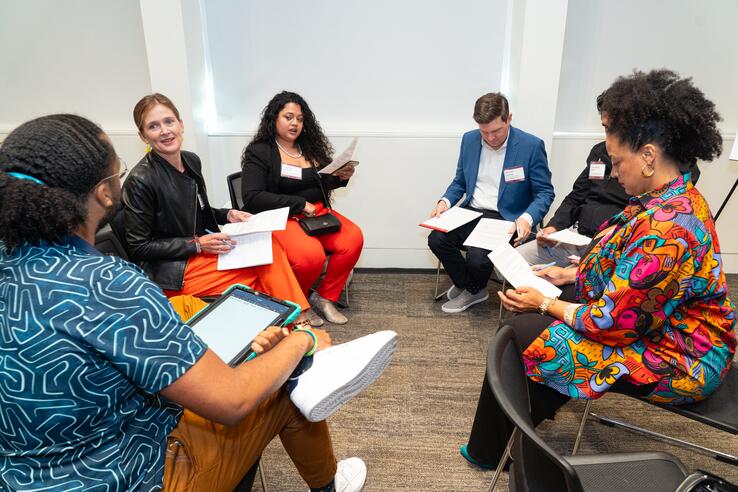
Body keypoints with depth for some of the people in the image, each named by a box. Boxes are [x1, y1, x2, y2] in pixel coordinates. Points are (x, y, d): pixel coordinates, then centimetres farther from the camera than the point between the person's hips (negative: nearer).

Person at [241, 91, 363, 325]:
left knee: (353, 238, -22)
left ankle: (325, 297, -1)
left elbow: (324, 183, 23)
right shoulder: (259, 152, -3)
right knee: (311, 255, -34)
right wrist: (300, 204, -15)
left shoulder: (310, 147, 13)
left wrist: (341, 177, 0)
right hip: (281, 218, -5)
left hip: (318, 212, 6)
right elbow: (252, 197, -12)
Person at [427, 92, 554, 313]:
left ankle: (473, 291, 12)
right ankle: (465, 285, 7)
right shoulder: (469, 139, 5)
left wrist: (527, 218, -24)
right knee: (436, 239, -21)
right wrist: (445, 201, -5)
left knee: (477, 258, -27)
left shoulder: (531, 146, -10)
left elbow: (545, 192, -5)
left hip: (505, 218, -4)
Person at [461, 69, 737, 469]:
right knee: (527, 325, 5)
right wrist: (572, 274, 6)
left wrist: (547, 304, -12)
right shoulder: (676, 199, 1)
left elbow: (611, 322, -26)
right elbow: (629, 272, 13)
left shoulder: (664, 229, -32)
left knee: (526, 330, -10)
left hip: (674, 362, -10)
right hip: (658, 327, 10)